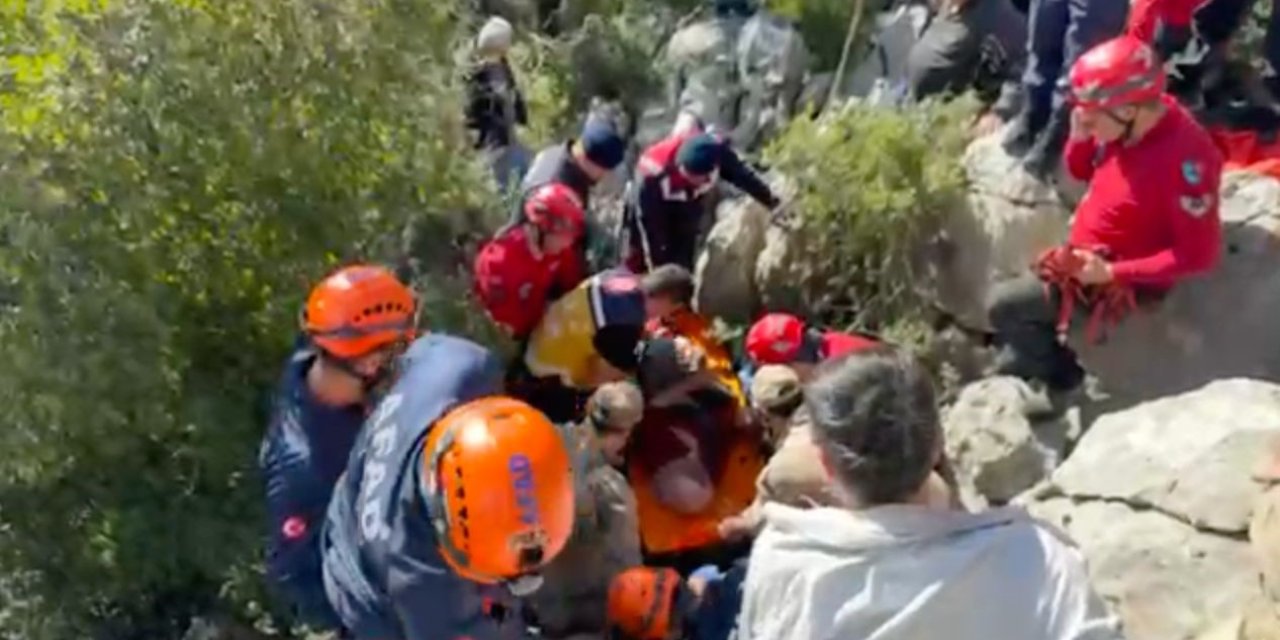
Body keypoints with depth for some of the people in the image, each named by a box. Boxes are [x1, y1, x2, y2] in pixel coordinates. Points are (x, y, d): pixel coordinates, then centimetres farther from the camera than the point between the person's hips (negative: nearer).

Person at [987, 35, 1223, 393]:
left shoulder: (1184, 158, -32)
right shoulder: (1128, 123, -8)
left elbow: (1198, 254, -28)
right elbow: (1081, 172, 10)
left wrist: (1110, 273, -28)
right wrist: (1079, 138, -12)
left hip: (1120, 285, -8)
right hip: (1083, 258, 8)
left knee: (1003, 306, -11)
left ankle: (1059, 375, 11)